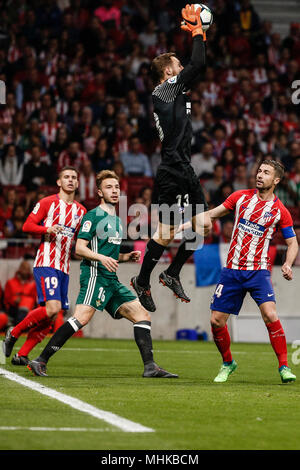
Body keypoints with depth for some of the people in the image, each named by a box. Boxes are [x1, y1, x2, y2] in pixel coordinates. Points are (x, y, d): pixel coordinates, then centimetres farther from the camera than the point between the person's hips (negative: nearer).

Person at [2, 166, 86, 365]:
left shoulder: (81, 211, 16)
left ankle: (22, 354, 8)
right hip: (46, 263, -6)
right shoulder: (47, 203, 1)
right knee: (52, 308, -22)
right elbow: (27, 226, -2)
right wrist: (48, 229, -17)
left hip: (64, 267, 6)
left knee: (50, 318, 0)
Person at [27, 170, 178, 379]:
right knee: (82, 317, -23)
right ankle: (41, 361, -22)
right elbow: (80, 248, -10)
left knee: (142, 314, 2)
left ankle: (150, 366, -1)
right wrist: (101, 258, -25)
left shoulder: (117, 220, 24)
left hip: (112, 280, 9)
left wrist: (126, 257, 13)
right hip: (95, 275, -9)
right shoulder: (93, 216, -2)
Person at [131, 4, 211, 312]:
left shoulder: (171, 91, 17)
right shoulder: (166, 89, -8)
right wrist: (197, 31, -2)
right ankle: (142, 281, 11)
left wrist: (199, 34, 24)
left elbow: (196, 67, 30)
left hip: (184, 170, 10)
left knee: (203, 224, 7)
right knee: (167, 232, -4)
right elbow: (197, 64, -15)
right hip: (172, 171, -10)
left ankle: (172, 275, 17)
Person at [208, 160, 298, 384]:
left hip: (258, 271, -3)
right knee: (217, 321, 0)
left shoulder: (280, 211, -2)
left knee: (270, 315, -23)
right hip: (232, 270, 3)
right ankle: (228, 364, 24)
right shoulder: (241, 197, 4)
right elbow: (214, 213, 15)